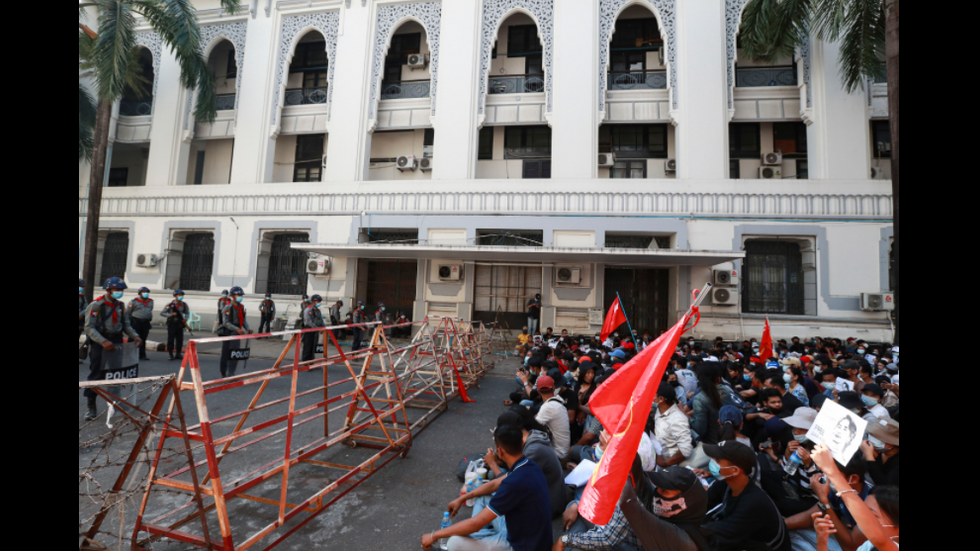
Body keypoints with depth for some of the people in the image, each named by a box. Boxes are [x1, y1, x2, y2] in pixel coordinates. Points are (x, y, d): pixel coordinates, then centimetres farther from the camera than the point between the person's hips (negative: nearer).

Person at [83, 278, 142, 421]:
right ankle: (91, 407, 9)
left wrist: (134, 336, -6)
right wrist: (103, 342, -28)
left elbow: (126, 325, 12)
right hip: (99, 344, -5)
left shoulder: (120, 305, 9)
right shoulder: (96, 305, -11)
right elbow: (89, 328, -15)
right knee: (96, 374, -3)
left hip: (116, 342, 5)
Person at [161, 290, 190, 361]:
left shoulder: (184, 305, 5)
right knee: (171, 339, -2)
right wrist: (171, 314, -19)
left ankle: (178, 354, 18)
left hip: (180, 324, 4)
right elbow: (162, 313, -5)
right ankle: (171, 355, 6)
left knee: (180, 339, 7)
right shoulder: (170, 305, -7)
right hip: (172, 324, -4)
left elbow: (187, 312, 17)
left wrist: (185, 319, -2)